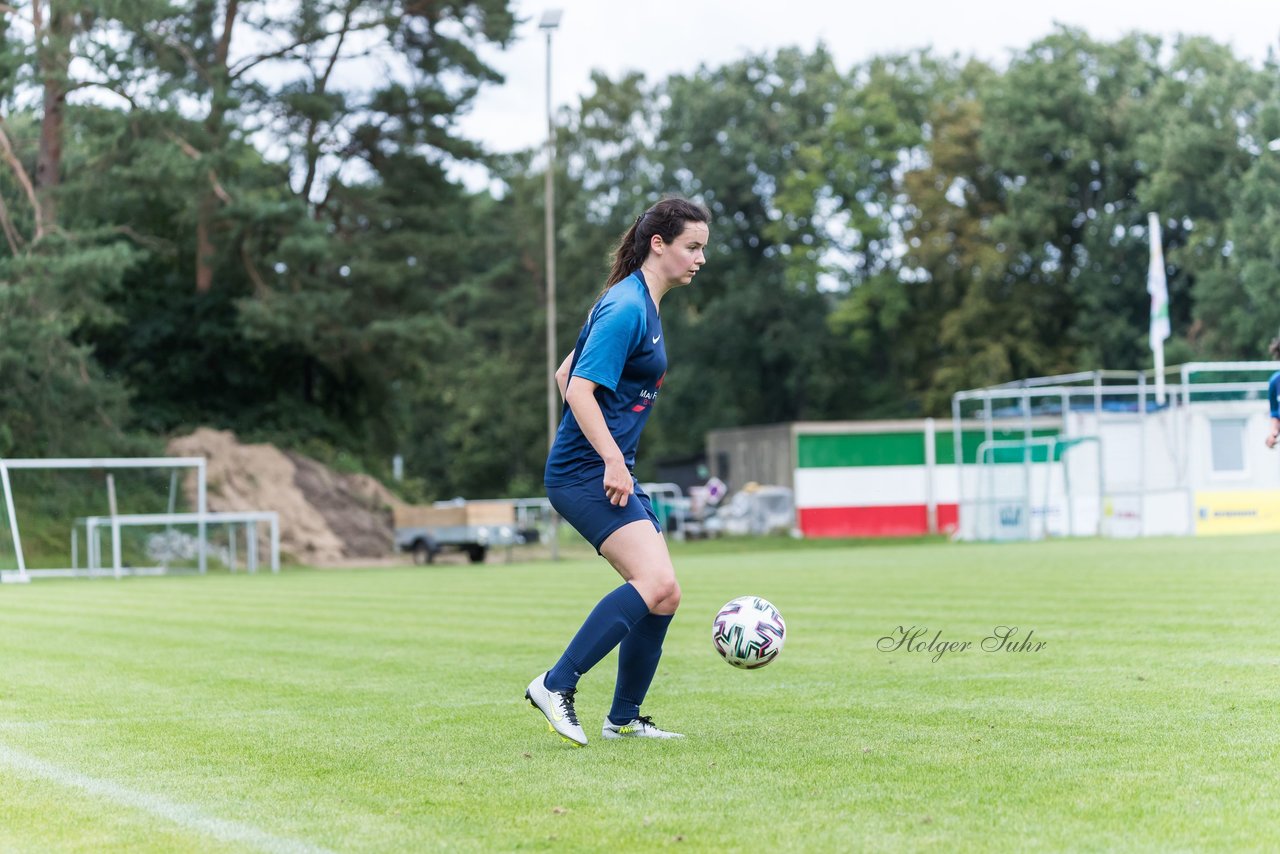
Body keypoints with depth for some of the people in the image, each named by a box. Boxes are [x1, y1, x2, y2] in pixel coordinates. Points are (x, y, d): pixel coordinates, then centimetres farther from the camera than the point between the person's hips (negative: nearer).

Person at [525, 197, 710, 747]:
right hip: (585, 472, -10)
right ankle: (557, 686, -17)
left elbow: (565, 374, 24)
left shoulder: (643, 305, 17)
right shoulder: (626, 307, -13)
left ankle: (623, 719, 18)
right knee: (657, 583, -23)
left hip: (610, 470, 10)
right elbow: (579, 389, -21)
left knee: (663, 595, 8)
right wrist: (612, 460, -25)